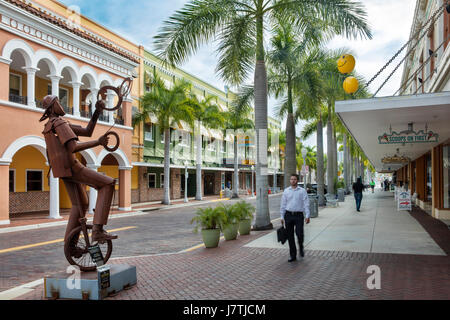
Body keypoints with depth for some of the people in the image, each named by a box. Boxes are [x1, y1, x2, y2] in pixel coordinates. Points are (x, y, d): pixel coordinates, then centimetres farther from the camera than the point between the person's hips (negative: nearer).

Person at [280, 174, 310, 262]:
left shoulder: (302, 191, 2)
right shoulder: (286, 191, 9)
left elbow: (306, 204, -1)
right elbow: (283, 204, 11)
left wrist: (307, 216, -10)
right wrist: (282, 217, 8)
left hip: (298, 215, -2)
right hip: (288, 215, 2)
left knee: (299, 233, -12)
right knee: (290, 236, 4)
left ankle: (301, 248, 21)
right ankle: (293, 255, 15)